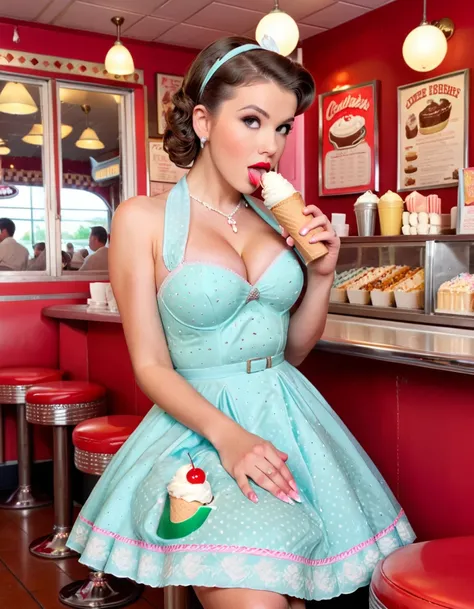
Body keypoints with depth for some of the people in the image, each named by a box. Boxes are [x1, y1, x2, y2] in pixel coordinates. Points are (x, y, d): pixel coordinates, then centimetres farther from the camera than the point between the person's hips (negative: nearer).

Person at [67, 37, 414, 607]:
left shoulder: (279, 218, 7)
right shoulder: (143, 219, -6)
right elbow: (151, 367, -7)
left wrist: (322, 274, -2)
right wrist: (227, 435, -21)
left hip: (289, 416, 5)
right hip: (199, 423, -4)